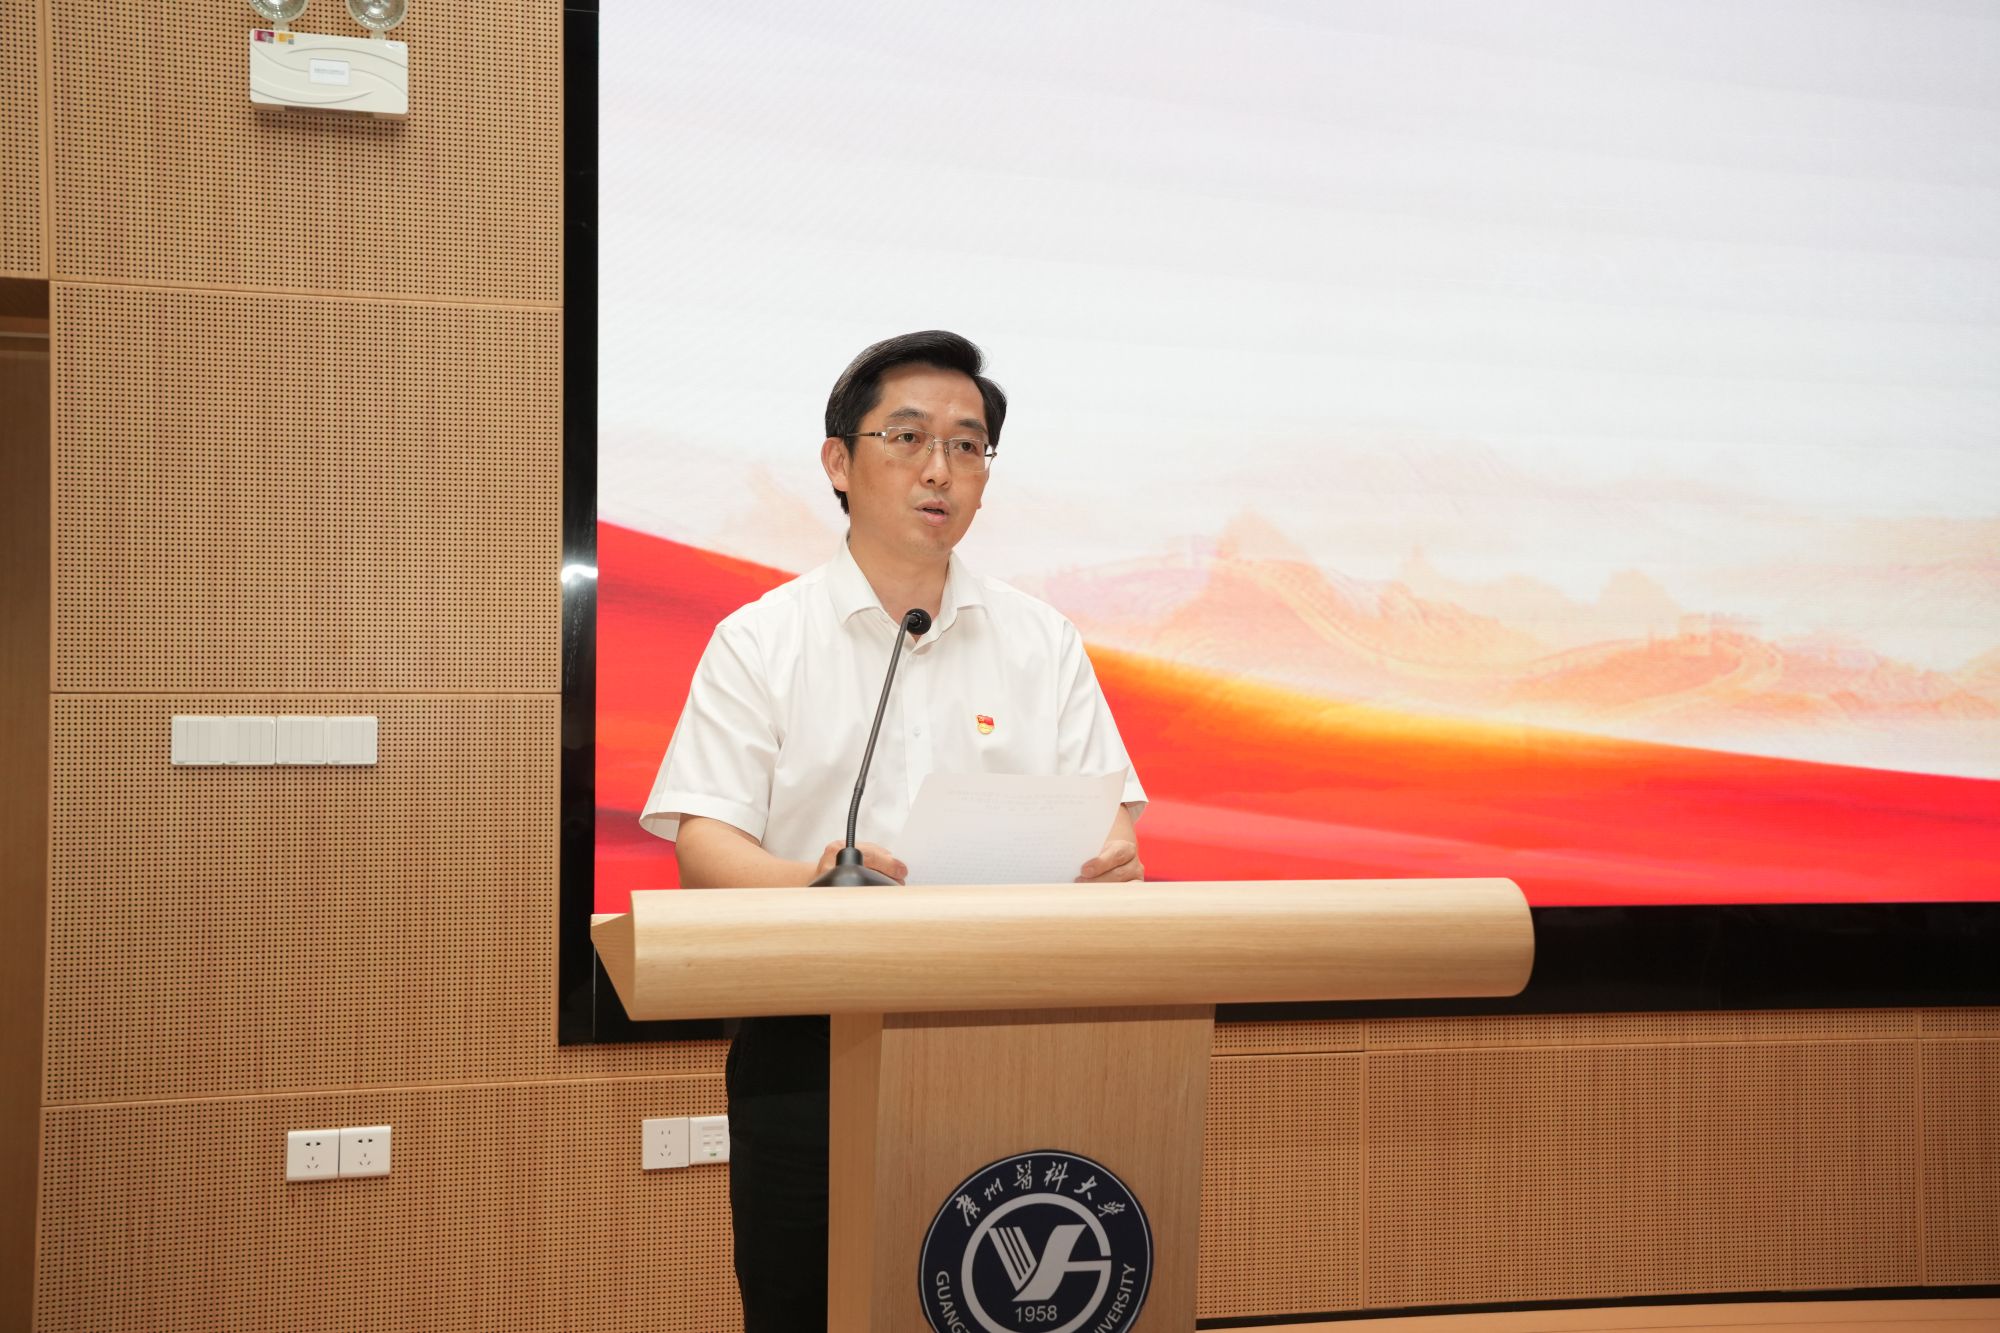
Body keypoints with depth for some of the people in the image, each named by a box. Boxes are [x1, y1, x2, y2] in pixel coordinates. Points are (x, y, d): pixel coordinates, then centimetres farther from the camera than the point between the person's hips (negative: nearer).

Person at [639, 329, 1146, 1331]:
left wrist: (1110, 864, -17)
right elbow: (703, 846, -4)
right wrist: (810, 884, -26)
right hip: (809, 1045, -1)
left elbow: (1108, 821, 8)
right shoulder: (759, 641, 4)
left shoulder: (1043, 642, 11)